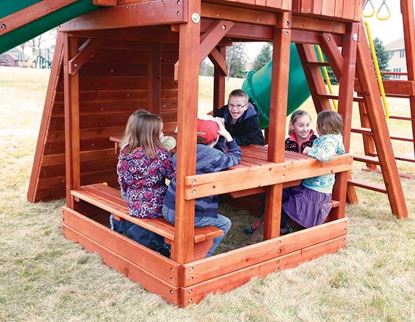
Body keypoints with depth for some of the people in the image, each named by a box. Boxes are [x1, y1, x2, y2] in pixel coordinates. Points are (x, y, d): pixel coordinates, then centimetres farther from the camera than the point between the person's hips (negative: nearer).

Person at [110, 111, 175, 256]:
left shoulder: (125, 152, -4)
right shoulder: (159, 153, -18)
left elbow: (123, 182, 4)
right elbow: (174, 175, -12)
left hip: (134, 206, 5)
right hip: (155, 207, -5)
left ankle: (121, 223, 16)